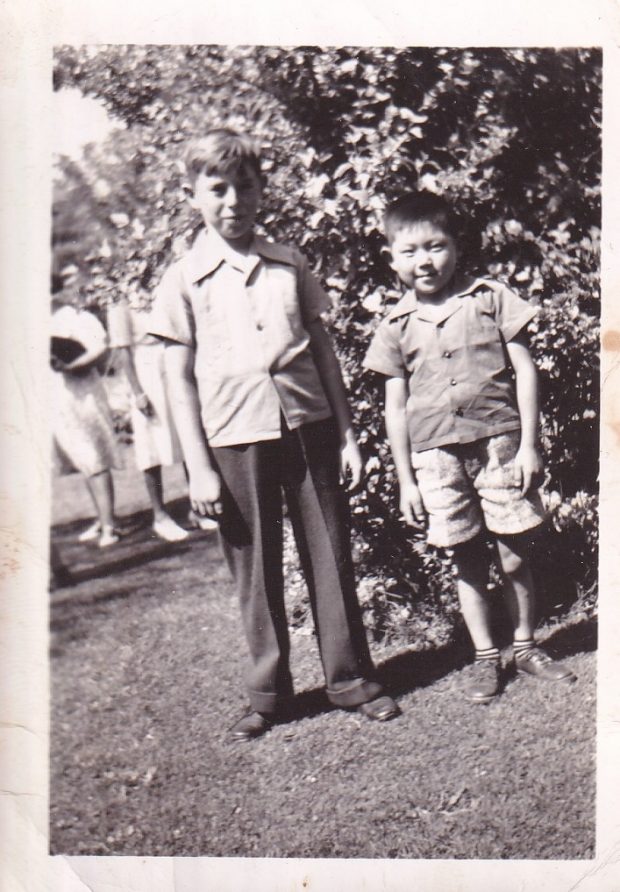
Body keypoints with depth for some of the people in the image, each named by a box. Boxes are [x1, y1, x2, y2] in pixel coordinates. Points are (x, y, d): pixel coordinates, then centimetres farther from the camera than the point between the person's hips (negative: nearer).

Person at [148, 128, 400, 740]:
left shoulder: (290, 266, 8)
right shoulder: (184, 280, 1)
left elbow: (322, 350, 12)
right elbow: (180, 380, 0)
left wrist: (346, 433, 8)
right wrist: (199, 467, -5)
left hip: (308, 424, 2)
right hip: (235, 437, -2)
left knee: (330, 554, 7)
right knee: (254, 568, 7)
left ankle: (350, 678, 21)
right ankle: (267, 693, 21)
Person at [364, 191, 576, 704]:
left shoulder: (490, 299, 1)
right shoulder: (396, 329, 5)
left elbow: (525, 370, 1)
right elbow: (396, 407, 8)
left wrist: (528, 445, -4)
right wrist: (406, 480, 5)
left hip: (500, 443, -1)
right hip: (436, 455, 1)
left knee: (515, 556, 4)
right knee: (468, 561, 8)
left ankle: (526, 647, 24)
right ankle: (485, 657, 22)